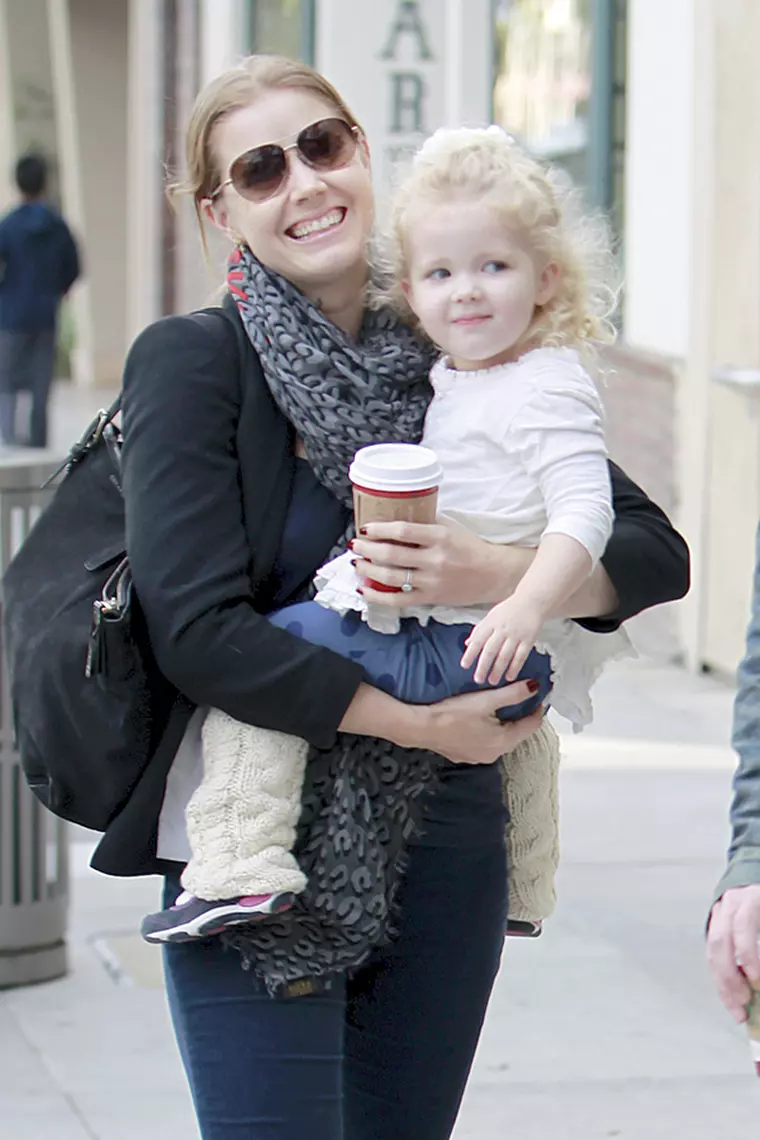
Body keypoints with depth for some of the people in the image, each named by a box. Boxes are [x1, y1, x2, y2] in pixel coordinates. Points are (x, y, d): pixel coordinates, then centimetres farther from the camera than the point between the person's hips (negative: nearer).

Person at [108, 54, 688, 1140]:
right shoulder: (194, 361, -5)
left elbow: (657, 553, 2)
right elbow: (198, 630, -14)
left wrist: (498, 574, -17)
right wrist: (419, 723, -15)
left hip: (443, 845, 4)